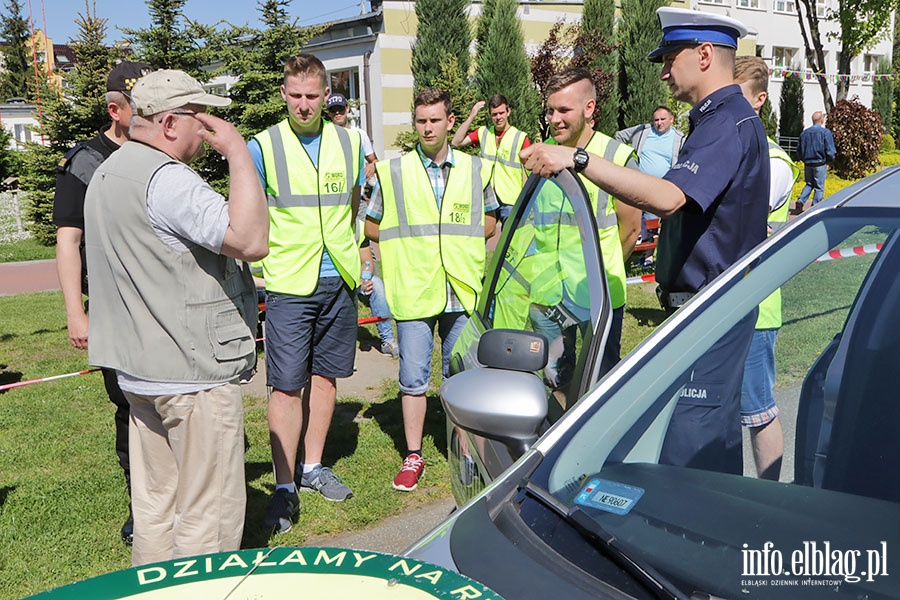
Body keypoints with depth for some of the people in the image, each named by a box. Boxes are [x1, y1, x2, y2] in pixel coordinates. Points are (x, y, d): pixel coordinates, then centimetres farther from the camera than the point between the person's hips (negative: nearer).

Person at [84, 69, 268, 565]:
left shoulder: (109, 172, 16)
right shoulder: (165, 178, -19)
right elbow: (251, 241, -28)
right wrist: (237, 151, -20)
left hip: (138, 371, 10)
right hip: (192, 375, -10)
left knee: (154, 504, 19)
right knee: (208, 514, 1)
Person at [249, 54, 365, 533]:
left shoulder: (349, 143, 6)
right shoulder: (263, 147, -4)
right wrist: (282, 255, -1)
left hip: (340, 281, 4)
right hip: (289, 285, -3)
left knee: (325, 375, 12)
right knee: (287, 385, -4)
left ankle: (312, 466, 26)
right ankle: (285, 486, 5)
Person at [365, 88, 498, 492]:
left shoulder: (475, 170, 8)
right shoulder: (392, 172, 3)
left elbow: (490, 221, 18)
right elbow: (371, 226, 10)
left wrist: (462, 242, 1)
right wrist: (406, 242, -3)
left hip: (462, 290, 1)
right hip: (413, 290, -1)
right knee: (413, 378, 3)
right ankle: (413, 456, 16)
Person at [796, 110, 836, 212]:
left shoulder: (804, 132, 7)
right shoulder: (825, 132, -8)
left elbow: (800, 149, 11)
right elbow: (830, 150, -10)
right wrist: (828, 161, 6)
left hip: (807, 163, 5)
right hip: (820, 163, -4)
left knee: (809, 184, 16)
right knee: (819, 186, 4)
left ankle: (801, 200, -5)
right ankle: (815, 207, 5)